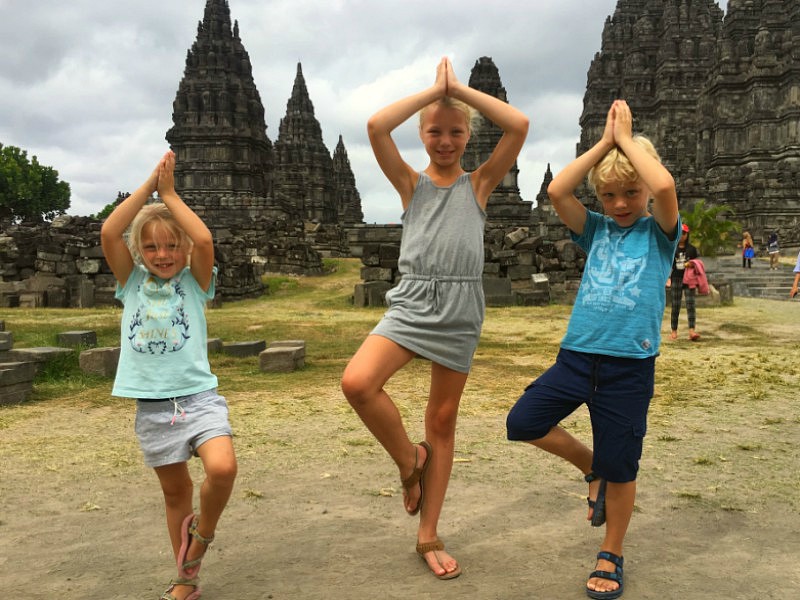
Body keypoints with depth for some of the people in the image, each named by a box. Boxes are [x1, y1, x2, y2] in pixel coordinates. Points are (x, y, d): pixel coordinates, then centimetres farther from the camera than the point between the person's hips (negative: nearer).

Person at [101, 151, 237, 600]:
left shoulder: (195, 282, 1)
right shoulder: (133, 283, 6)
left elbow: (204, 239, -19)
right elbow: (109, 233, -9)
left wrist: (169, 193, -7)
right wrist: (149, 185, -8)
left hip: (199, 396, -2)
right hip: (152, 406, 3)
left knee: (223, 468, -26)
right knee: (175, 491, 14)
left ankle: (203, 532, 5)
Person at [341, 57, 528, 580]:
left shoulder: (480, 183, 8)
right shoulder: (410, 182, 8)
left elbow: (520, 126, -5)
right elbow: (376, 127, -8)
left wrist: (460, 90, -1)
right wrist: (433, 91, -3)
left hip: (461, 312, 0)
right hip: (411, 303, 0)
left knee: (443, 420, 8)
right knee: (357, 382, -25)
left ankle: (429, 536, 22)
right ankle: (410, 459, 4)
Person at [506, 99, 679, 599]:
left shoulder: (661, 232, 2)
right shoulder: (596, 230, 10)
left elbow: (664, 186, -20)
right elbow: (557, 192, -6)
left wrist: (627, 138, -7)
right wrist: (604, 142, -3)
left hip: (630, 365, -4)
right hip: (577, 354, 4)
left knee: (619, 467, 5)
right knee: (523, 422, 0)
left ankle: (612, 556, 28)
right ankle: (591, 468, 24)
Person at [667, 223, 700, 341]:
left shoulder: (692, 249, 7)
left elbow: (696, 264, 14)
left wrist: (692, 265, -8)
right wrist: (668, 278, -4)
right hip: (676, 279, 0)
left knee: (691, 304, -10)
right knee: (675, 306, 5)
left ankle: (692, 331, -18)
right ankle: (674, 331, 14)